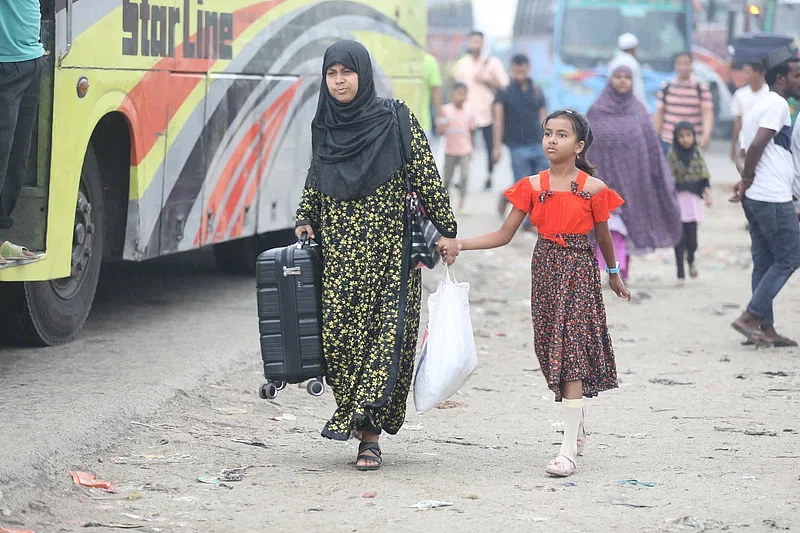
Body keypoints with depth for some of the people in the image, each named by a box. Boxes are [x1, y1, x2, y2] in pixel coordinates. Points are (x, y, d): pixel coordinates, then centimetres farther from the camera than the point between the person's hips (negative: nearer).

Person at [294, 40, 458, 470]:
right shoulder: (324, 127, 10)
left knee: (387, 330, -9)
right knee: (338, 332, -4)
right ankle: (360, 415, 13)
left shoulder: (395, 120, -3)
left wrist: (446, 230, -3)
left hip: (389, 246, -4)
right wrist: (305, 220, 9)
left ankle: (368, 432, -9)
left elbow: (426, 177, -2)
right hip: (338, 249, 4)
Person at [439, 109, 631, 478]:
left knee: (571, 350, -11)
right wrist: (459, 244, -8)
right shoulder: (533, 187, 4)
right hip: (545, 271, 4)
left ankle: (569, 449, -14)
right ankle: (577, 428, 27)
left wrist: (614, 275, 22)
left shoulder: (592, 188, -5)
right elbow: (504, 235, 3)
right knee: (553, 350, 7)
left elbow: (603, 237, 9)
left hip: (579, 272, -4)